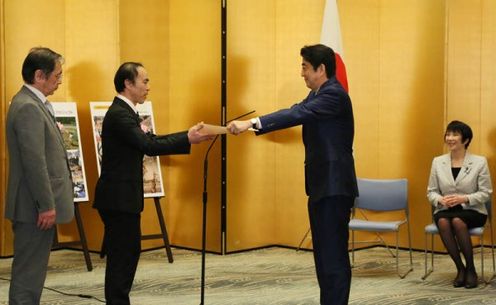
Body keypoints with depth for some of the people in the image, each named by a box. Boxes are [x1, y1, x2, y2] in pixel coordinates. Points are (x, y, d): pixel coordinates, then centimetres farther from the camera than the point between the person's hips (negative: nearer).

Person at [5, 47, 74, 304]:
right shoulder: (28, 108, -19)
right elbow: (34, 163, -23)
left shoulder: (32, 104, 14)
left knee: (31, 271, 15)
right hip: (36, 207, -10)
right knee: (29, 272, -4)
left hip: (38, 206, 10)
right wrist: (47, 206, -20)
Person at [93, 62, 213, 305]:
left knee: (128, 252, 15)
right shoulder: (119, 114, -19)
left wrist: (188, 135, 4)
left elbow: (151, 139, 12)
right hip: (118, 198, -10)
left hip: (123, 196, 10)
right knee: (122, 255, -4)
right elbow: (150, 146, -25)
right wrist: (188, 140, -21)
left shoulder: (125, 112, 15)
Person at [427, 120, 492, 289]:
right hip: (445, 210, 3)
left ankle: (471, 269, -19)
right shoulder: (437, 162, 6)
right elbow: (431, 192, 9)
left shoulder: (480, 161, -3)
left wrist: (464, 199, -19)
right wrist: (441, 200, -15)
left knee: (457, 221, -37)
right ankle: (460, 268, -17)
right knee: (443, 222, -34)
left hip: (472, 210, -2)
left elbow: (486, 193, -3)